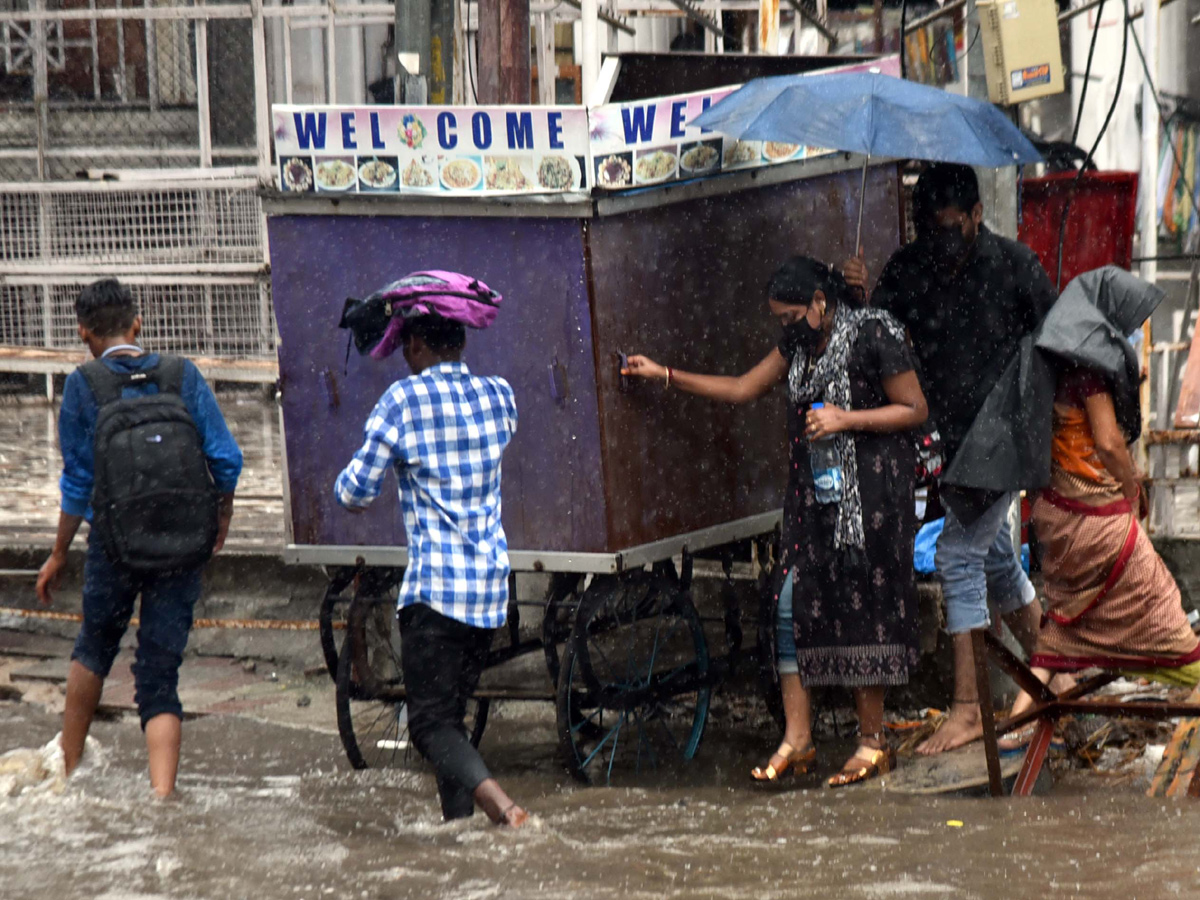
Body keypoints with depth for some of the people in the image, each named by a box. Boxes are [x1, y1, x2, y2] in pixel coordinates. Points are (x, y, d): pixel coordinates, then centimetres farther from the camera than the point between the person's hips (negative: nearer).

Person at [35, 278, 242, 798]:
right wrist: (223, 520, 17)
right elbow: (226, 459, 0)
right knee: (160, 677, 5)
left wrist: (58, 556, 9)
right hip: (185, 549, 1)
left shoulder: (83, 387, -4)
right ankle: (162, 795, -11)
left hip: (115, 546, -1)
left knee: (94, 648, 25)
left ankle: (68, 768, 33)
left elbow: (78, 483, -2)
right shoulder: (182, 376, 1)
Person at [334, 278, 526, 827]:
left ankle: (500, 806, -29)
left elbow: (355, 492, -3)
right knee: (453, 712, 17)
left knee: (431, 721, -8)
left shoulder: (403, 401, -8)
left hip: (434, 585, -6)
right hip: (491, 584, 6)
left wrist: (347, 489, 21)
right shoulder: (499, 396, 7)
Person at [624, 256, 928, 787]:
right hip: (814, 496, 7)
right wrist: (666, 376, 15)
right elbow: (744, 389, 19)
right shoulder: (800, 344, 13)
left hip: (870, 493, -7)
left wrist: (845, 419, -17)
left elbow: (914, 409, -9)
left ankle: (873, 740, 5)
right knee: (794, 603, 1)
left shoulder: (873, 336, -10)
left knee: (862, 609, -4)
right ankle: (797, 737, 5)